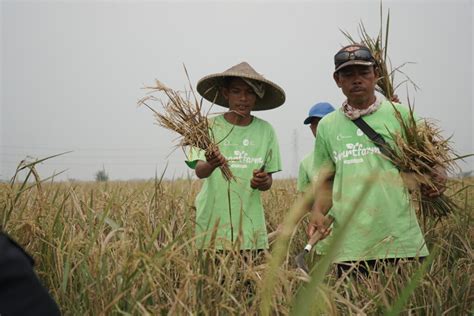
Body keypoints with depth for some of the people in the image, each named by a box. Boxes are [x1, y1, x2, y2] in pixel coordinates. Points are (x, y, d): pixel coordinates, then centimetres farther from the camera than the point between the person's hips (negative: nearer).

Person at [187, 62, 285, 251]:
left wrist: (263, 182, -14)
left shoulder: (265, 131, 4)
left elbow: (268, 180, 9)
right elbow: (199, 171, -14)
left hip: (250, 221, 2)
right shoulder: (209, 127, -2)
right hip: (212, 221, -2)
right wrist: (212, 164, -35)